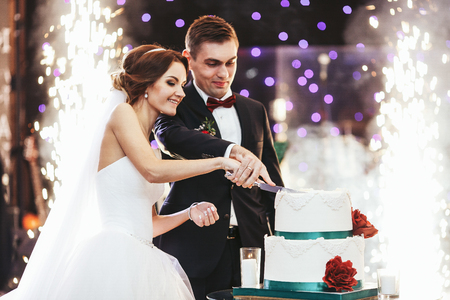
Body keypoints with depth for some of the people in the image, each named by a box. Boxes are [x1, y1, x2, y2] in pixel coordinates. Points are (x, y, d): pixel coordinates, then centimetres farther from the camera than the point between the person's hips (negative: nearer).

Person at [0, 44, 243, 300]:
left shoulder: (147, 142, 22)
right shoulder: (122, 113, -1)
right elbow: (152, 171, -18)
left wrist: (189, 213, 4)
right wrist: (219, 162, -17)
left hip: (141, 263, 8)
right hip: (115, 256, -8)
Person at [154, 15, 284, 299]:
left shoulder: (255, 111, 16)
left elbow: (272, 184, 18)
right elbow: (172, 136, -24)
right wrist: (234, 151, -40)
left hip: (250, 244, 4)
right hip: (192, 252, -4)